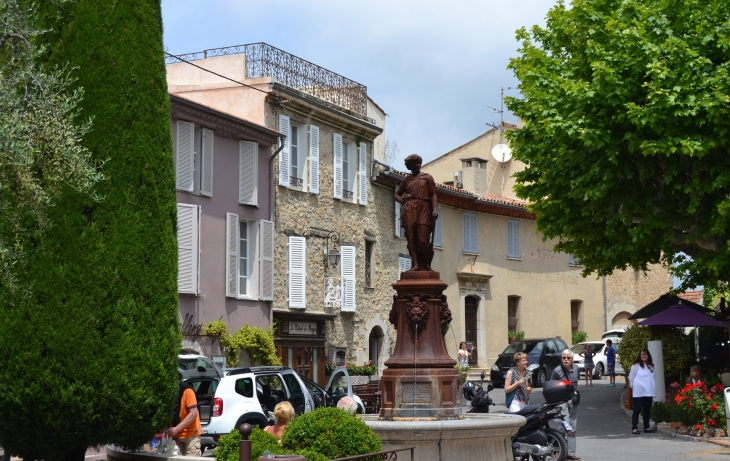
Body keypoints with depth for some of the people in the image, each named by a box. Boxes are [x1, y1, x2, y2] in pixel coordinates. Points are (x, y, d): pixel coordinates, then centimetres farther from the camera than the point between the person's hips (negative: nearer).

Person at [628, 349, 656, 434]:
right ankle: (634, 428, -7)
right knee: (637, 409, -7)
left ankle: (646, 427, 20)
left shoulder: (651, 366, 12)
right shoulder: (636, 365, -5)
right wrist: (633, 386, 0)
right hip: (639, 392, -6)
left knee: (647, 410, 12)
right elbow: (631, 377, -2)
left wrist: (652, 388, 11)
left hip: (649, 392, 6)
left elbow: (652, 377, 17)